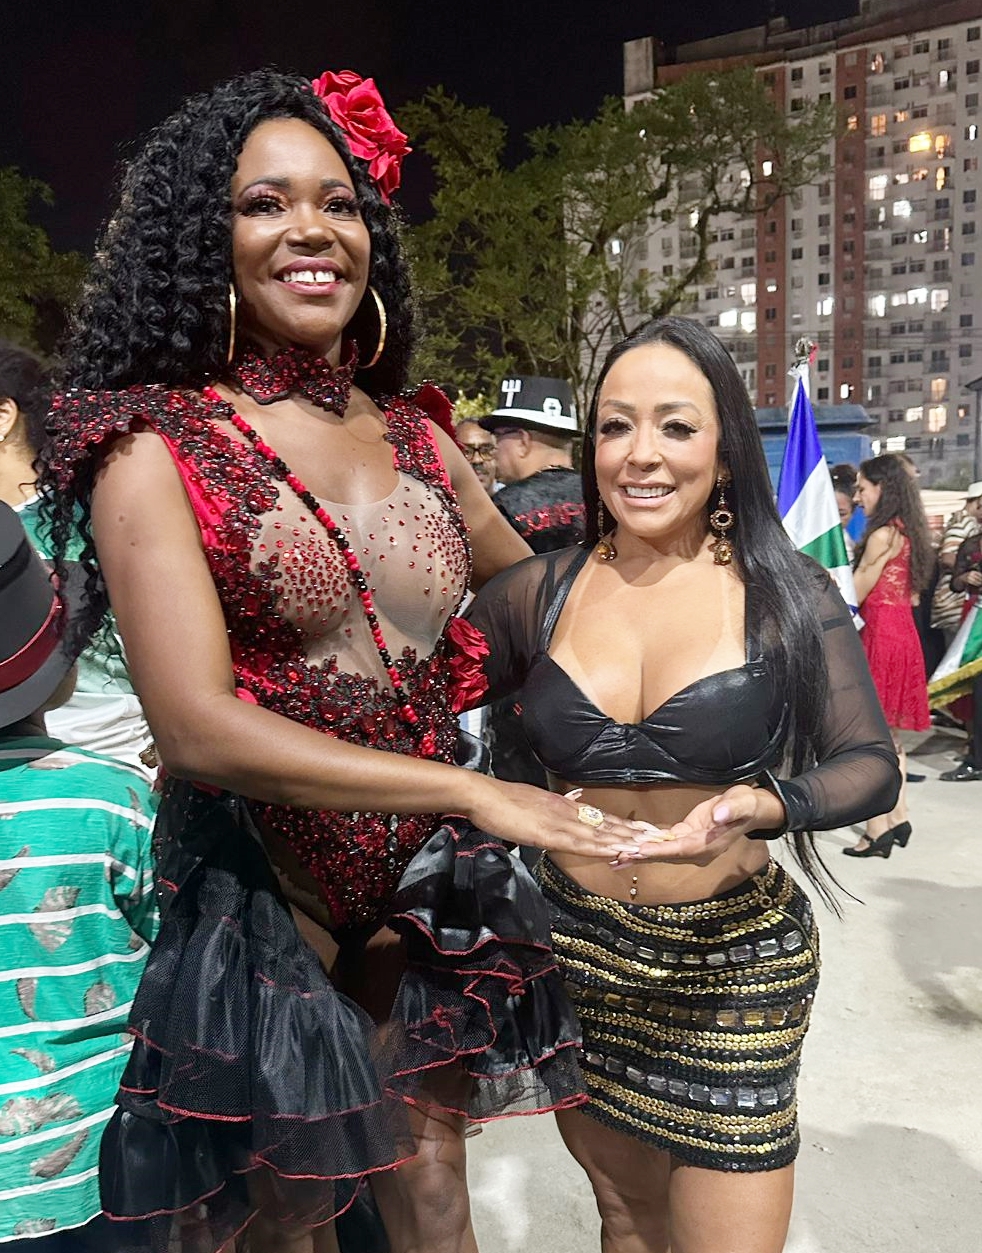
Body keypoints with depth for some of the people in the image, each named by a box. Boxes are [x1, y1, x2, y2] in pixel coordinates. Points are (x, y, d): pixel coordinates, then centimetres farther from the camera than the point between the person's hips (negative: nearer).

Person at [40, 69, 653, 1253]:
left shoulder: (418, 437, 3)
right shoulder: (155, 445, -12)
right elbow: (196, 727, -22)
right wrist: (472, 791, -23)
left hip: (430, 883, 4)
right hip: (257, 890, -3)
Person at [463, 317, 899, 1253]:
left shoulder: (787, 597, -8)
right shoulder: (538, 594, -4)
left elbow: (871, 765, -8)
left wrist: (763, 806, -27)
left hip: (735, 965, -2)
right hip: (578, 955, 2)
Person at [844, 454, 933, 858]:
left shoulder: (883, 535, -15)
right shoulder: (907, 533, 13)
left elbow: (854, 594, -12)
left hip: (882, 634, -9)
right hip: (903, 631, 9)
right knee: (888, 733, 16)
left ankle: (877, 832, -1)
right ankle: (899, 817, 21)